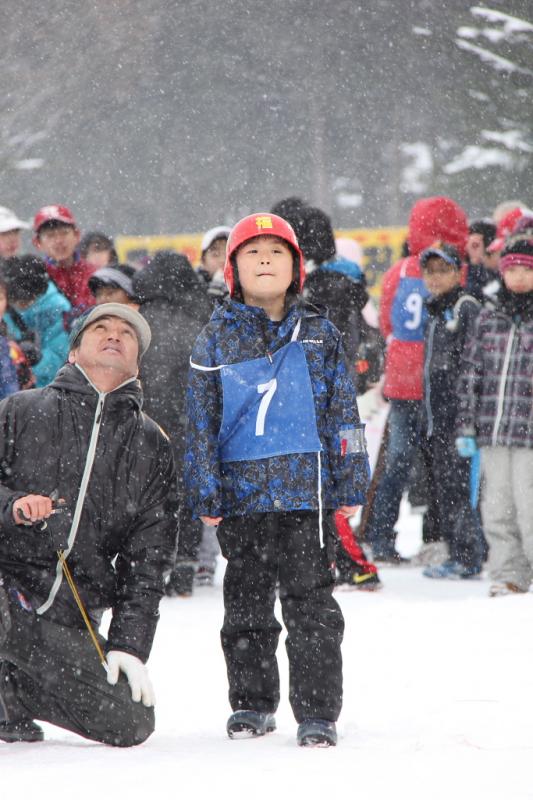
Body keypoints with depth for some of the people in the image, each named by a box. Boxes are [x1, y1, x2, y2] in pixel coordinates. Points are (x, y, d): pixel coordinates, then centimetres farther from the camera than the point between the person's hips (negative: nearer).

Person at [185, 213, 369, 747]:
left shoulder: (318, 333, 7)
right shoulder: (216, 339, 5)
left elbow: (342, 413, 7)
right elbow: (201, 422, 5)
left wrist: (349, 483, 2)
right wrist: (205, 495, 0)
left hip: (305, 488, -1)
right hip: (242, 491, 1)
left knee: (310, 602, -3)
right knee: (246, 604, 10)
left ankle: (317, 711, 0)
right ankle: (252, 703, 23)